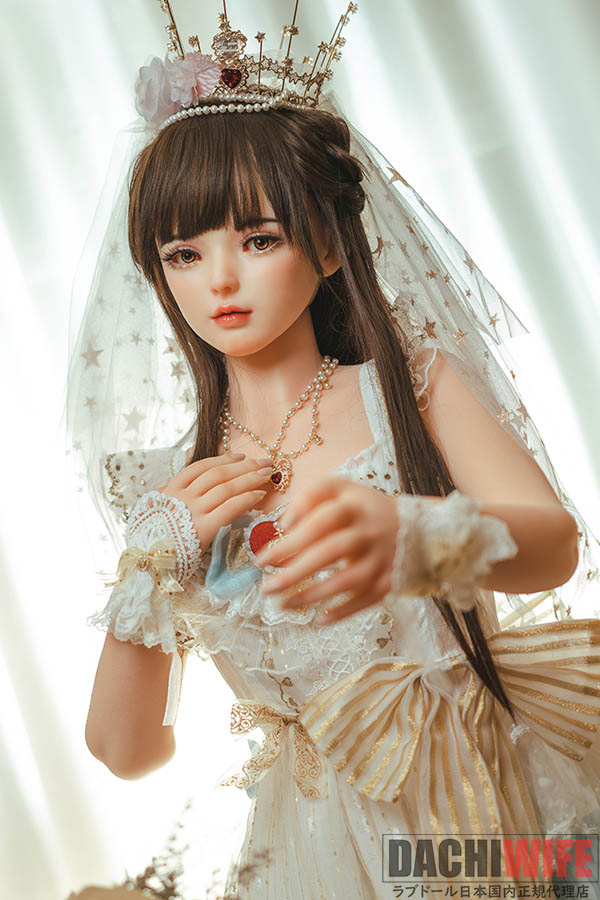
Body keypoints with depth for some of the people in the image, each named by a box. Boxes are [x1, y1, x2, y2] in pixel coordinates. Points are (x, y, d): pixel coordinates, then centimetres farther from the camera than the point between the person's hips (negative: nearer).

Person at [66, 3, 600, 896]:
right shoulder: (171, 488, -1)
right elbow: (127, 750, -1)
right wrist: (155, 562, -15)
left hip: (496, 794, 0)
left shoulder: (413, 384, -6)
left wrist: (410, 539, -40)